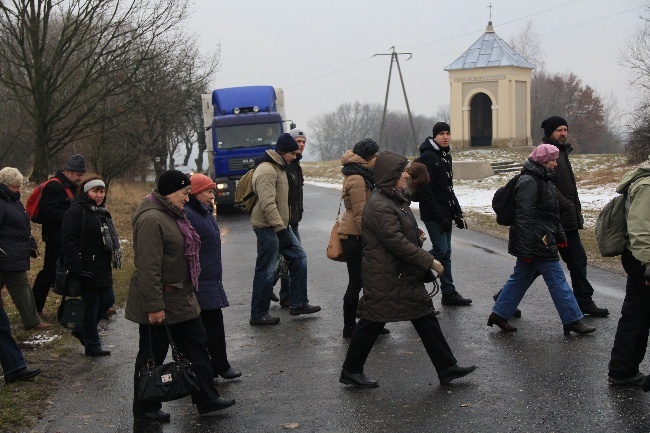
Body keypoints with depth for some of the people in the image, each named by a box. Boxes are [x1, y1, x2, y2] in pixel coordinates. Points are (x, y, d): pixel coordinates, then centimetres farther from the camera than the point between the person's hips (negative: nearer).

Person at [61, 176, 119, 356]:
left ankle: (82, 330, 29)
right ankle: (92, 346, 11)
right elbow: (68, 240, -19)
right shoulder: (76, 211, -12)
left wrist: (112, 261, 20)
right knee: (91, 304, -1)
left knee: (108, 300, 12)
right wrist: (75, 270, -24)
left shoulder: (102, 212, 16)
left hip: (102, 268, 9)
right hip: (86, 269, -9)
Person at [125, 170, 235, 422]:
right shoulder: (151, 220, -22)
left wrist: (187, 292, 24)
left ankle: (207, 399, 23)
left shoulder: (172, 215, 11)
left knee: (196, 345, 14)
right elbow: (148, 267, -26)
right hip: (160, 302, -10)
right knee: (152, 355, 4)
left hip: (181, 298, 10)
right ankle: (144, 409, 18)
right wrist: (154, 306, -26)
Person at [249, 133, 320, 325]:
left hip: (280, 225, 10)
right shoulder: (266, 170, -19)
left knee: (299, 257, 12)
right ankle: (258, 315, 8)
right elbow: (267, 204, -26)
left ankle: (298, 303, 20)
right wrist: (281, 229, -27)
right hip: (268, 228, -10)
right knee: (266, 271, -3)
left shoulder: (278, 167, 15)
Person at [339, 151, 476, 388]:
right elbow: (396, 241, -26)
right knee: (373, 322, 1)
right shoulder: (380, 206, -21)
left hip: (404, 275, 10)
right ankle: (351, 371, 15)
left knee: (426, 319, 10)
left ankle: (447, 368, 15)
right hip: (385, 279, -10)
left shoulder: (395, 200, 14)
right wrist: (429, 261, -22)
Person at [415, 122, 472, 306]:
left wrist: (457, 213, 15)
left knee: (445, 253, 10)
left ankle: (449, 293, 15)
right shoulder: (428, 157, -14)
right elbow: (426, 190, -19)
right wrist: (439, 217, -21)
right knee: (440, 250, -13)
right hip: (433, 215, -9)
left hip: (445, 213, 9)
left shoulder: (446, 156, 15)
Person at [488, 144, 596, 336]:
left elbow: (552, 214, 24)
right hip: (537, 244, -10)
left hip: (543, 240, 10)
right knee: (557, 281, -3)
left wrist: (560, 236, 24)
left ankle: (499, 314, 19)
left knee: (521, 278, 14)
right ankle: (572, 320, 5)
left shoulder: (542, 179, 15)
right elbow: (524, 217, -22)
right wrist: (526, 249, -24)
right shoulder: (530, 182, -18)